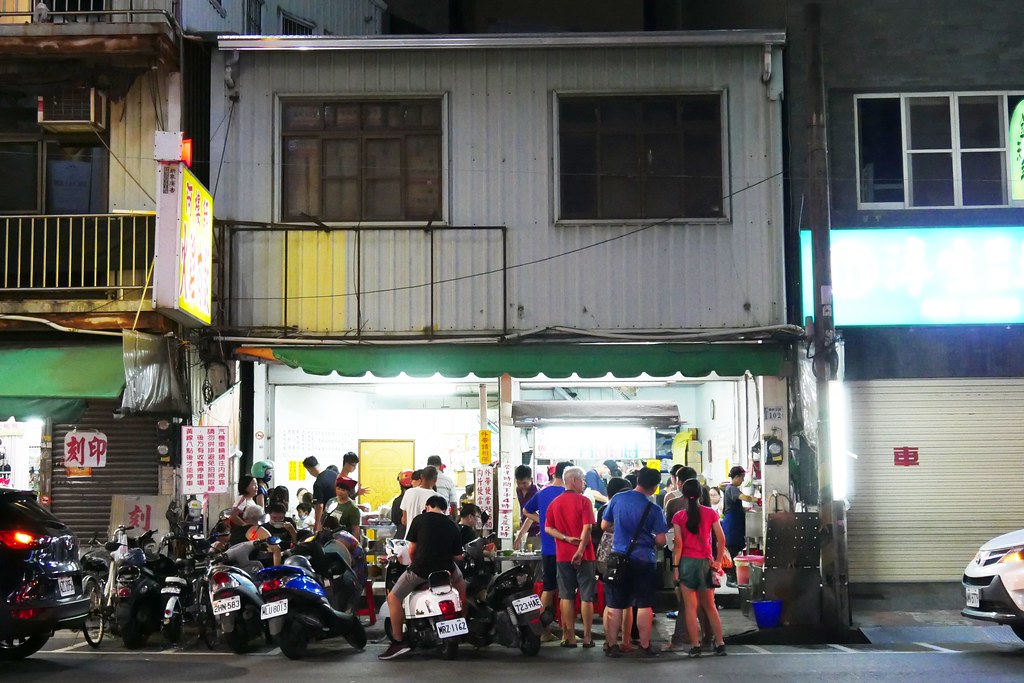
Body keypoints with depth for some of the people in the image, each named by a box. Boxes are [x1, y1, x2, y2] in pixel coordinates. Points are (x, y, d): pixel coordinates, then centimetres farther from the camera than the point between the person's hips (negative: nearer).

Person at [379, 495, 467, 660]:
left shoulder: (419, 520, 1)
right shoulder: (453, 526, 8)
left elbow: (412, 549, 1)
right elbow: (458, 556, 6)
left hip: (420, 569, -4)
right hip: (446, 569, 4)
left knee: (393, 597, 7)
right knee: (461, 585, 36)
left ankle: (398, 641, -2)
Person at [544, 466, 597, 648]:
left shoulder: (555, 503, 8)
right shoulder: (584, 501, -7)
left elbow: (548, 528, 1)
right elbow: (587, 528, -17)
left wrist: (566, 538, -7)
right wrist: (580, 550, -19)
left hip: (562, 556, 4)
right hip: (584, 556, -4)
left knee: (566, 597, 7)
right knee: (586, 597, 2)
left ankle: (570, 637, 7)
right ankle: (587, 637, 3)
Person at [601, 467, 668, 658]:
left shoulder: (617, 499, -1)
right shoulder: (653, 509, -10)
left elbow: (604, 526, 8)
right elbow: (661, 540, -9)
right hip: (644, 560, -3)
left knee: (615, 606, 8)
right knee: (644, 606, 6)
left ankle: (612, 646, 12)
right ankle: (645, 646, 10)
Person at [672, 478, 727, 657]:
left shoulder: (679, 516, -3)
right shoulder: (710, 513, 1)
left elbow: (678, 543, -8)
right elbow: (721, 538, -2)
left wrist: (675, 566, -4)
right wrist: (718, 560, 6)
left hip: (687, 562, -2)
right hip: (705, 562, 2)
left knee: (690, 607, 3)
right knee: (710, 606, 13)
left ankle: (695, 646, 1)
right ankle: (720, 644, 11)